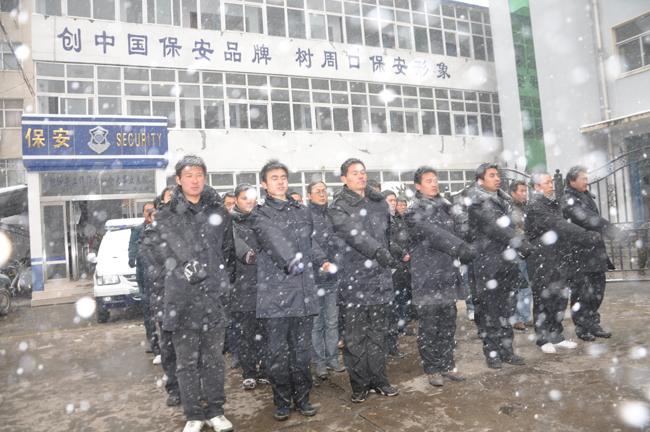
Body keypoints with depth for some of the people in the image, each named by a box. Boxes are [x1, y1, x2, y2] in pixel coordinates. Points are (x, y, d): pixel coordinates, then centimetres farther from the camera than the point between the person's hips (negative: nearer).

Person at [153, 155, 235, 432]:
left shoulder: (219, 213, 9)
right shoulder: (166, 216, 3)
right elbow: (168, 253, -4)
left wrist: (224, 280, 7)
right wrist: (184, 270, -16)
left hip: (214, 297, 2)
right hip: (182, 298, -1)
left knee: (214, 358, 11)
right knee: (187, 361, 6)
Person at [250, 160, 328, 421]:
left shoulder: (302, 211, 16)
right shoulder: (260, 214, 0)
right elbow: (273, 239, -18)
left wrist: (320, 260, 4)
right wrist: (291, 260, -32)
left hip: (304, 290, 4)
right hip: (275, 291, -4)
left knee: (302, 348, 11)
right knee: (278, 350, 4)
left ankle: (301, 397, 25)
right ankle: (282, 400, 20)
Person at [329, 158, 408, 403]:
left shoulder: (379, 202, 12)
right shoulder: (339, 208, -6)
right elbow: (356, 234, -22)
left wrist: (399, 252, 13)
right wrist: (379, 252, -33)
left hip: (380, 276, 5)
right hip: (355, 280, -5)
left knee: (379, 332, 13)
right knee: (356, 336, 3)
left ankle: (378, 380, 26)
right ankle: (359, 384, 17)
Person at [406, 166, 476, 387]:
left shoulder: (445, 206, 14)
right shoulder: (416, 211, -7)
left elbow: (452, 233, 19)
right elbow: (434, 235, -19)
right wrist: (462, 248, -26)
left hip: (447, 274, 6)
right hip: (426, 277, -6)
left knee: (448, 323, 12)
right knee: (429, 325, 1)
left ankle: (447, 365, 25)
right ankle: (432, 369, 14)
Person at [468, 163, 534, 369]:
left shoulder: (502, 199, 15)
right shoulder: (478, 202, -9)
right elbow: (496, 227, -18)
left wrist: (517, 246, 10)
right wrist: (522, 243, -21)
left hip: (507, 259, 7)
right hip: (488, 261, -7)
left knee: (506, 309, 12)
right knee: (489, 310, 0)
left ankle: (506, 349, 22)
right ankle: (492, 352, 11)